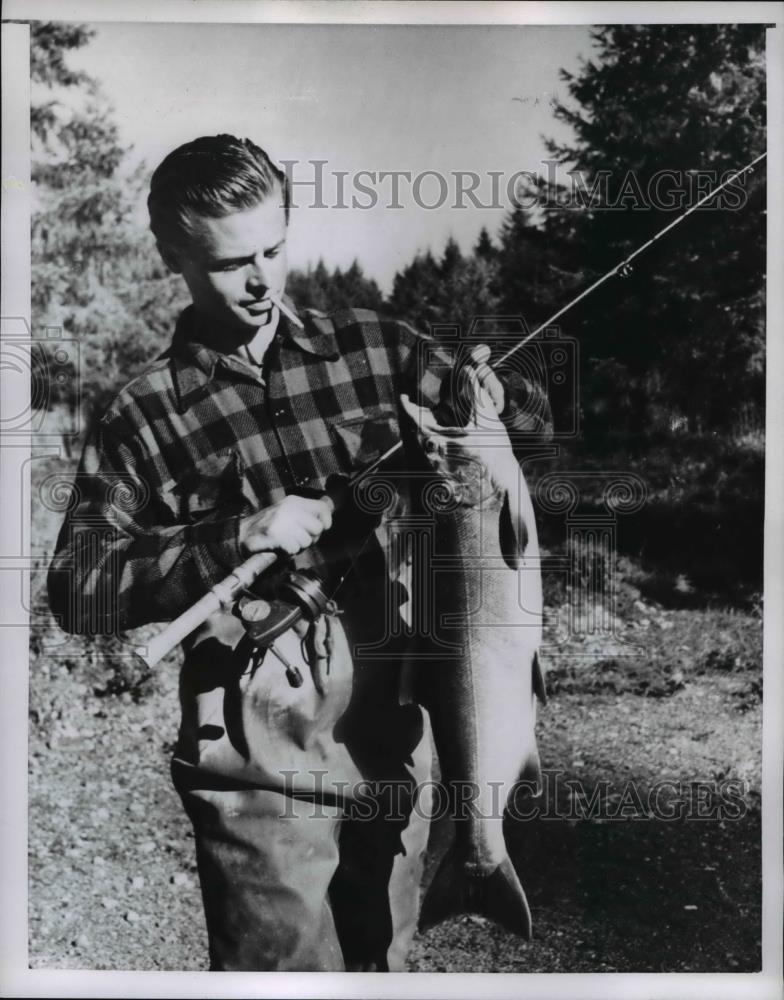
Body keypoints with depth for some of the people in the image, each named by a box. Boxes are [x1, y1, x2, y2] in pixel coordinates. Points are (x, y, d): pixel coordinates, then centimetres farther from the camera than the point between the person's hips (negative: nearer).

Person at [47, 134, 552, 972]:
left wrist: (487, 403, -13)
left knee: (384, 961, 21)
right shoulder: (145, 416, -4)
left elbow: (537, 427, 11)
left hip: (394, 730, 4)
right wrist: (238, 537, -21)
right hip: (263, 758, -3)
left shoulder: (375, 348, 3)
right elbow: (75, 590, -9)